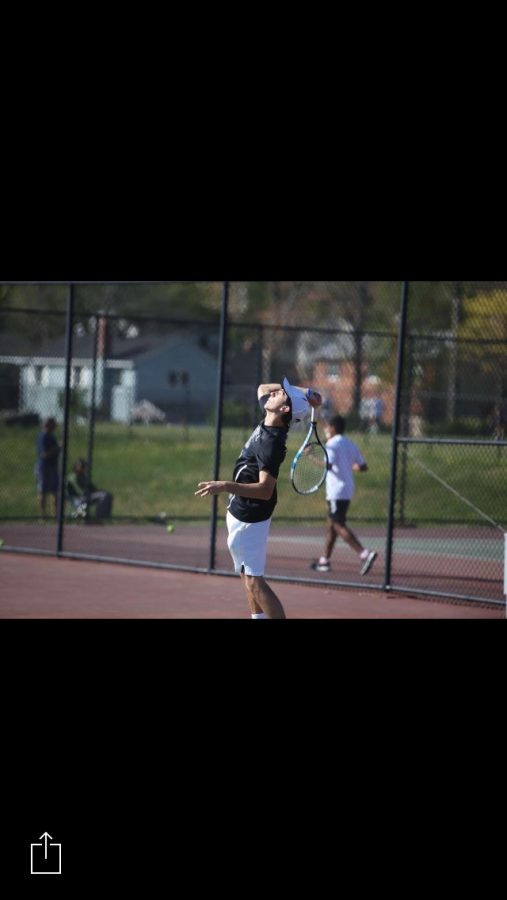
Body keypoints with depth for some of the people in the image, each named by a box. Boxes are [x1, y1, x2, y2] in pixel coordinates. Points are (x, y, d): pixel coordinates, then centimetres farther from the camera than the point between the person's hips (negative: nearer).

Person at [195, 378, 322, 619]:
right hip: (241, 511, 10)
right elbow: (262, 388, 17)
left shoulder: (272, 443, -27)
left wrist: (226, 487, -43)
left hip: (248, 519, -10)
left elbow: (265, 489, -33)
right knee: (248, 577, 18)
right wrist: (300, 391, 0)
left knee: (254, 581, -11)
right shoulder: (267, 422, -2)